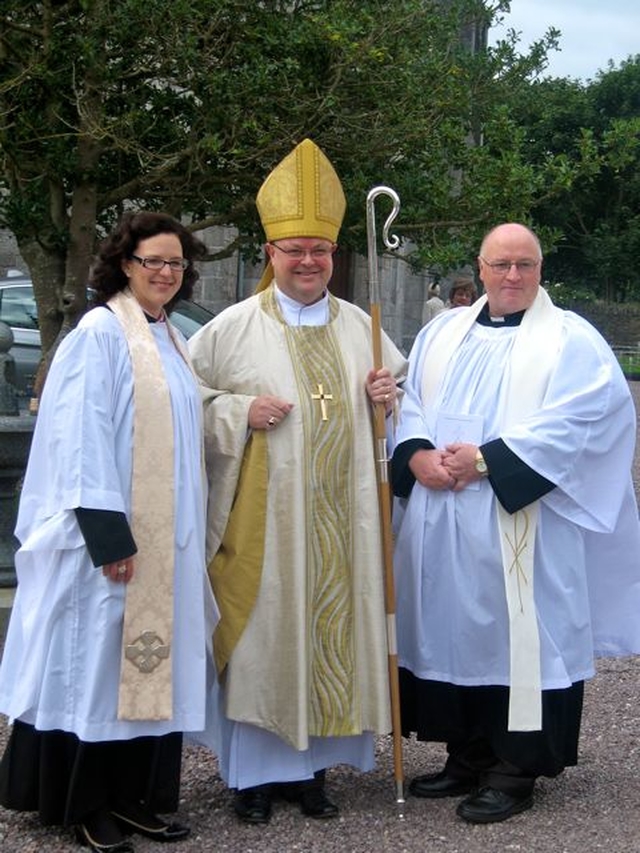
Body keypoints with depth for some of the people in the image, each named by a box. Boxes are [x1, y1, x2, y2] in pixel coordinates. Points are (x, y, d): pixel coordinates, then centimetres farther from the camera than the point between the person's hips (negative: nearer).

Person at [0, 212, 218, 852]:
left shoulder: (171, 341, 14)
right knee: (98, 658, 0)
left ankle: (132, 795, 18)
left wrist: (204, 493, 15)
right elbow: (83, 438, -17)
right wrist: (109, 534, -22)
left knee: (147, 660, 10)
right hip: (111, 532, -8)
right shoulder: (100, 333, -10)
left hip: (164, 536, 8)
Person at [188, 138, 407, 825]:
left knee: (330, 627, 6)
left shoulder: (357, 325, 10)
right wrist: (242, 412, -13)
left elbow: (397, 379, 23)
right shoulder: (235, 326, -1)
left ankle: (308, 764, 19)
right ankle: (253, 770, 11)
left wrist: (386, 393, 1)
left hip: (340, 517, 4)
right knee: (262, 631, -1)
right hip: (263, 516, -3)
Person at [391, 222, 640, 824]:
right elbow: (407, 402, 11)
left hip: (519, 530, -5)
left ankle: (515, 770, 6)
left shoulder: (570, 340, 0)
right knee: (452, 629, 9)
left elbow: (575, 422, -12)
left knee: (514, 634, -4)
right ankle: (467, 757, 21)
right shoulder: (443, 332, 16)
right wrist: (417, 455, -10)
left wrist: (486, 459, -18)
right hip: (440, 526, 5)